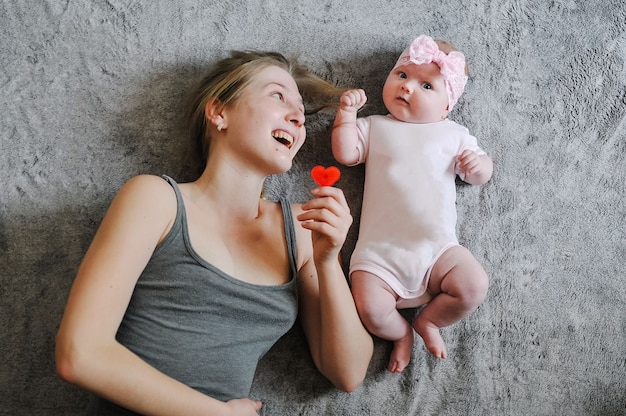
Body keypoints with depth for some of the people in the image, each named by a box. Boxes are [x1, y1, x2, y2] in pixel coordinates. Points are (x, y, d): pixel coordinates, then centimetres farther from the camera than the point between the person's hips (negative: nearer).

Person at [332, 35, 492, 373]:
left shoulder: (454, 134, 15)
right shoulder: (376, 127, 15)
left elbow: (480, 176, 16)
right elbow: (346, 154, 5)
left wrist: (478, 164, -7)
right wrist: (347, 113, -2)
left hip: (437, 247, 1)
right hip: (379, 251, -1)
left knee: (473, 286, -20)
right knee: (371, 309, -22)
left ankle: (427, 320, 9)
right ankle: (401, 333, 13)